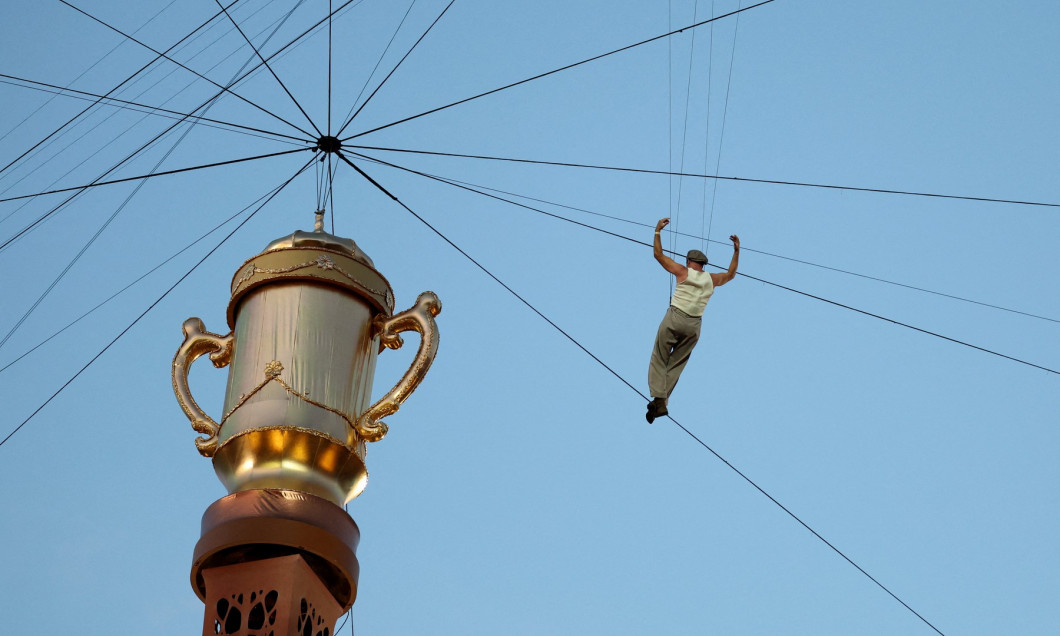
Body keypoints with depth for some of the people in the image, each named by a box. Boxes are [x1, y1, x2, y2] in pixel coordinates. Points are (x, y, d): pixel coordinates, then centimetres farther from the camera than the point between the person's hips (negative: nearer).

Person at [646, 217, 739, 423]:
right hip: (694, 326, 4)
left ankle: (658, 399, -18)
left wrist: (658, 231, 11)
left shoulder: (683, 272, 0)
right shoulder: (711, 279, 9)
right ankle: (662, 402, 2)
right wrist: (736, 251, 33)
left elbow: (658, 254, 5)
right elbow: (731, 274, 30)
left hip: (674, 319, -4)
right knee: (676, 365, 9)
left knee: (659, 361, -1)